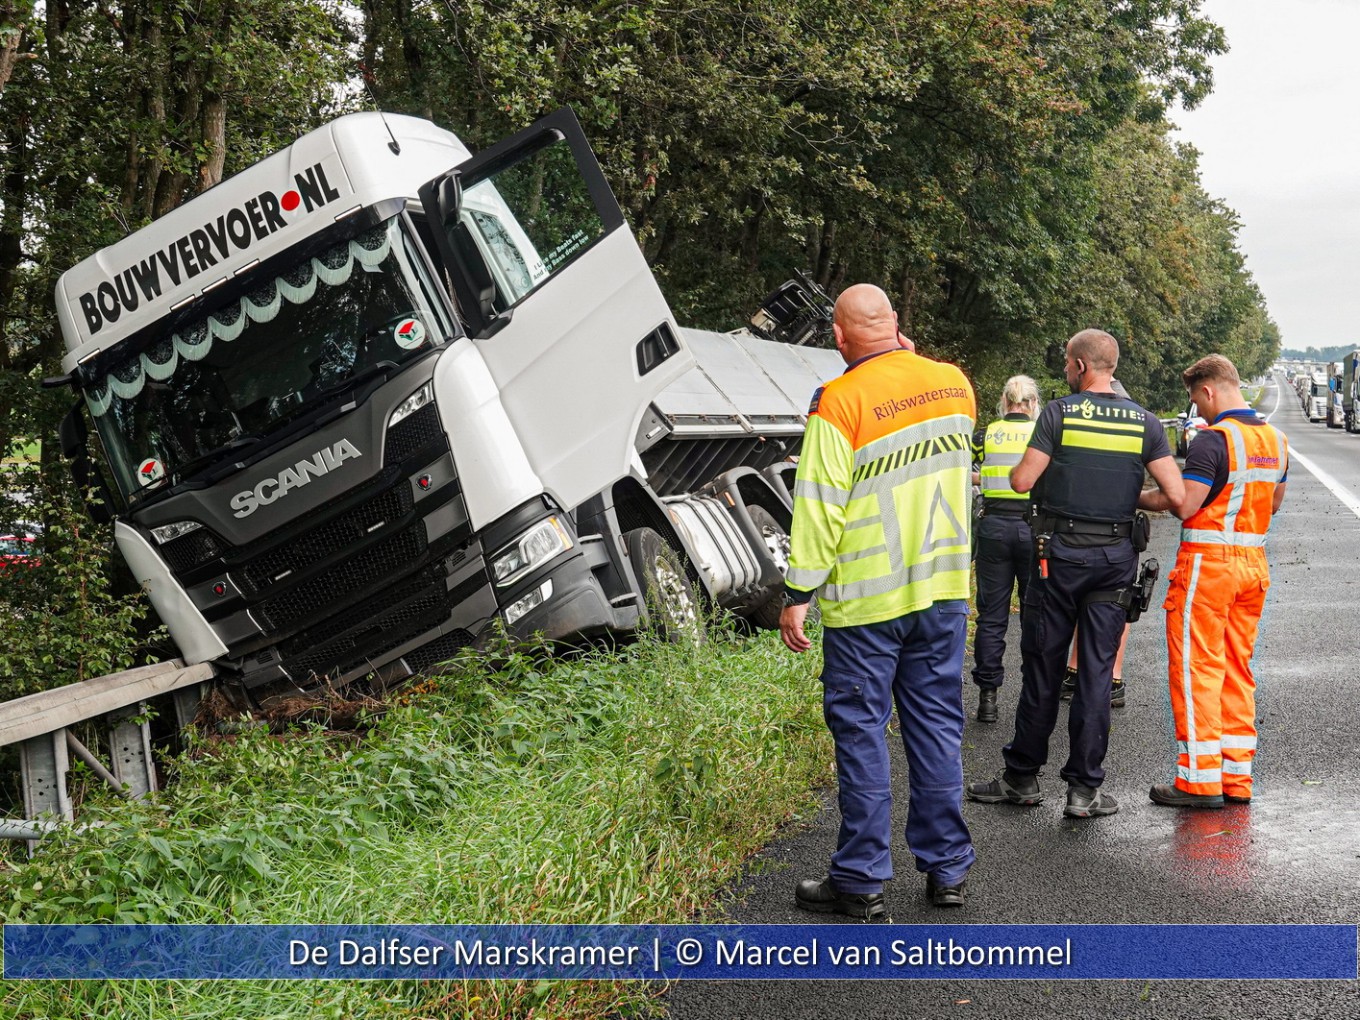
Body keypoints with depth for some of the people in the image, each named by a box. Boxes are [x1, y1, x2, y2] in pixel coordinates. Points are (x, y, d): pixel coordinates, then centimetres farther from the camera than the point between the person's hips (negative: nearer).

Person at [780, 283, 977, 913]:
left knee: (861, 731, 3)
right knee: (937, 724, 12)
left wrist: (798, 594, -8)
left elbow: (821, 507, -15)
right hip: (944, 589, 5)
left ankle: (861, 879, 9)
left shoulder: (840, 402, -14)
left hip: (866, 599, -5)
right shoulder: (954, 383, 4)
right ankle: (947, 867, 19)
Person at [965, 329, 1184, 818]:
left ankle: (1022, 777, 17)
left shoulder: (1060, 412, -7)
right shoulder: (1145, 422, 2)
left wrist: (1017, 470, 13)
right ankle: (1085, 788, 8)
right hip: (1116, 556, 2)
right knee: (1096, 671, 6)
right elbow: (1177, 495, -3)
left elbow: (1021, 481, -9)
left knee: (1042, 667, 7)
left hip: (1060, 555, -2)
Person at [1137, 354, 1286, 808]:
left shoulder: (1214, 439, -16)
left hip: (1208, 562, -8)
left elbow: (1184, 505, -21)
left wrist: (1140, 499, -6)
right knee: (1236, 671, 13)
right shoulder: (1274, 438, 11)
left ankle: (1200, 780, 0)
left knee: (1196, 669, -2)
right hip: (1253, 563, 8)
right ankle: (1236, 778, 16)